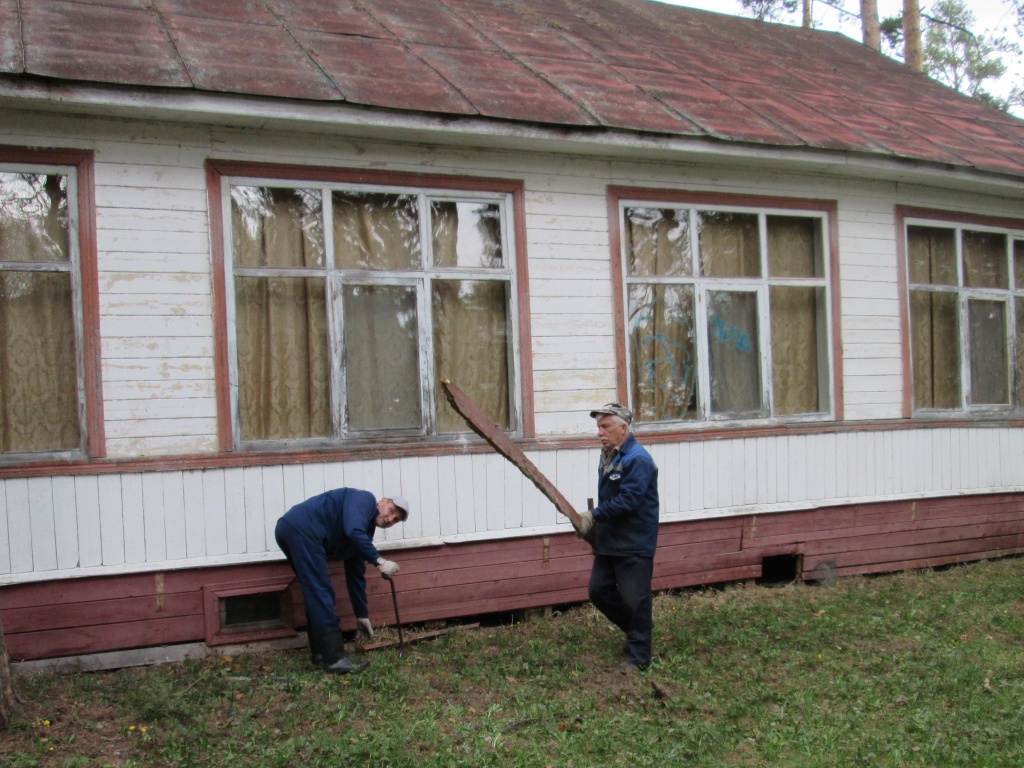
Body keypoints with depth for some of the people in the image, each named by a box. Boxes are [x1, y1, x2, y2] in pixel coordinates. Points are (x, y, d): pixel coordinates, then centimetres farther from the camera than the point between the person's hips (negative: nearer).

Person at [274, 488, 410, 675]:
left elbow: (356, 575, 27)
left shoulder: (364, 534, 23)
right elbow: (353, 531, -20)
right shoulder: (365, 499, 0)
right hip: (302, 530, -10)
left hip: (289, 530, 10)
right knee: (322, 594, -8)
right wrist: (379, 560, -16)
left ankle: (320, 653, 25)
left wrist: (362, 615, 30)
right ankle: (334, 659, -6)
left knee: (316, 596, 17)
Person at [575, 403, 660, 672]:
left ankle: (638, 657, 13)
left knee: (634, 600, -1)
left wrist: (594, 516, -21)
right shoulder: (608, 455, 11)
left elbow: (628, 501, -26)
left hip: (635, 544, -10)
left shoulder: (637, 460, -19)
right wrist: (594, 521, 5)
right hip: (609, 540, 10)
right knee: (598, 590, 14)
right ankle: (638, 628, 33)